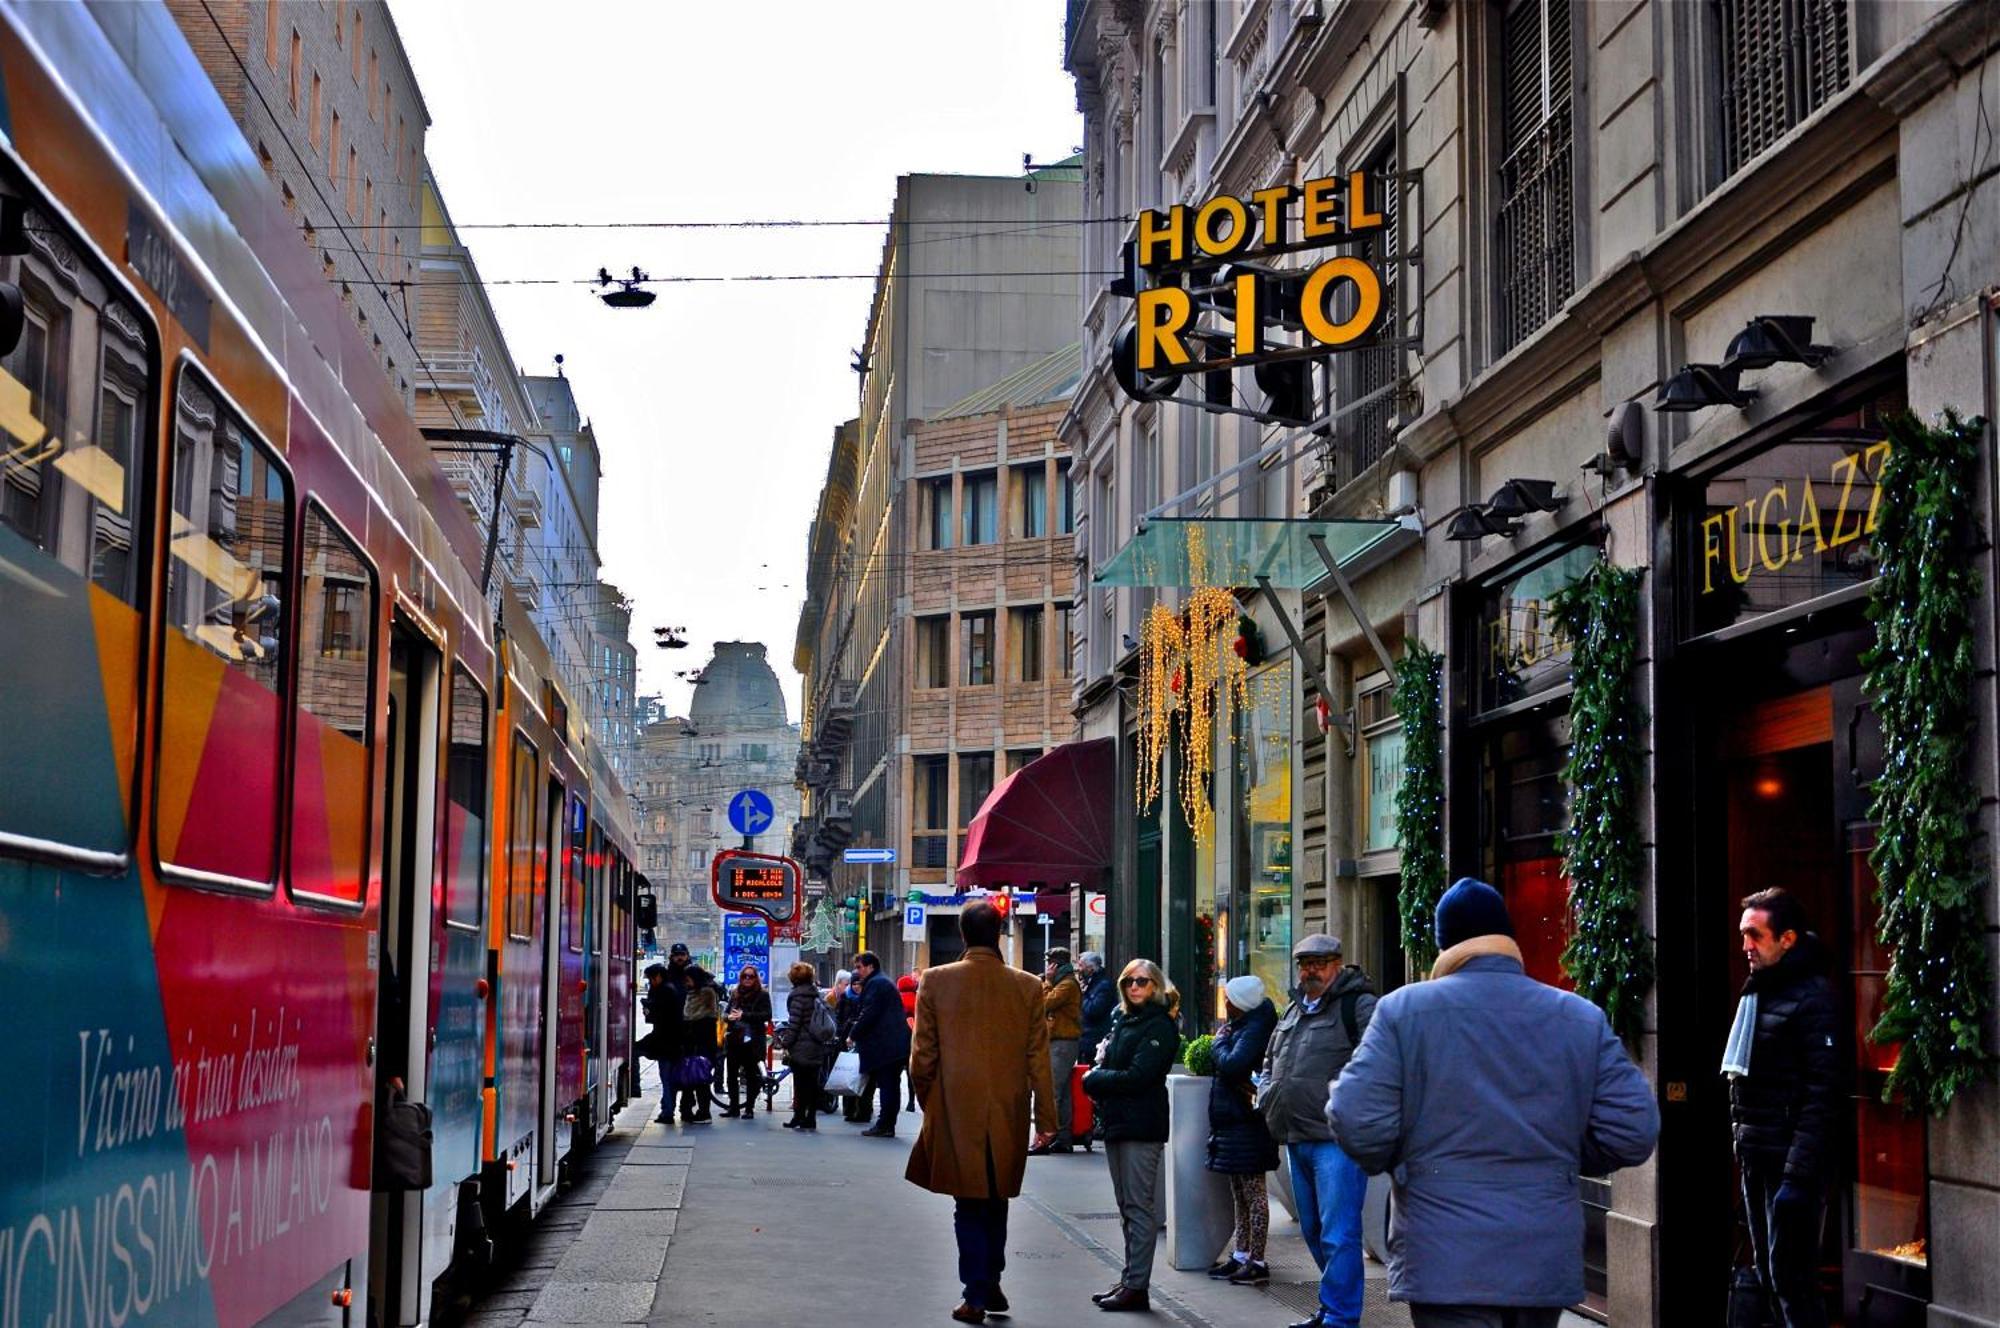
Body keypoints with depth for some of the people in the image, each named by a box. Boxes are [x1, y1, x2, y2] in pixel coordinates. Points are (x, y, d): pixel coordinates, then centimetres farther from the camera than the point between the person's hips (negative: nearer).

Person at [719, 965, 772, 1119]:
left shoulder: (762, 995, 0)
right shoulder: (735, 994, 14)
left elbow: (766, 1015, -11)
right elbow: (726, 1013, 16)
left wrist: (744, 1015, -17)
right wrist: (729, 1017, -9)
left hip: (752, 1041, -4)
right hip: (734, 1039, 4)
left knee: (751, 1076, 0)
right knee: (732, 1075, 4)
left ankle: (749, 1108, 6)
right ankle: (733, 1107, 13)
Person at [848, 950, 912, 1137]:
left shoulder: (874, 984, -9)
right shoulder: (885, 981, 23)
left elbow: (868, 1015, -16)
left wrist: (853, 1035, -6)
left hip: (885, 1045, -10)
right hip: (898, 1044, 10)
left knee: (886, 1086, -8)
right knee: (892, 1085, 9)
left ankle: (884, 1125, -8)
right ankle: (888, 1125, 11)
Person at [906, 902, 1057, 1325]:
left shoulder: (936, 981, -7)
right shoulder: (1027, 986, -5)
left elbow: (923, 1055, -4)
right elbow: (1038, 1059, -2)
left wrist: (927, 1102, 11)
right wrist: (1045, 1117, 5)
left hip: (956, 1112, -1)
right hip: (1008, 1115, 1)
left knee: (970, 1205, 7)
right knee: (996, 1200, 19)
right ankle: (991, 1284, 22)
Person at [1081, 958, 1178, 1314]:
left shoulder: (1159, 1026, -9)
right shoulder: (1122, 1019, 15)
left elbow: (1138, 1076, -17)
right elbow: (1109, 1062, 18)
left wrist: (1093, 1080, -7)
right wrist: (1100, 1078, -4)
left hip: (1141, 1125, -8)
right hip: (1116, 1121, 8)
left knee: (1139, 1205, -6)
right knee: (1127, 1205, 12)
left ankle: (1137, 1287, -4)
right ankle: (1129, 1279, 18)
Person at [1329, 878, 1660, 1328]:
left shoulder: (1403, 1010, -4)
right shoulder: (1582, 1018, 4)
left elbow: (1359, 1125, -11)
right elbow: (1634, 1132, -1)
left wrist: (1396, 1162, 10)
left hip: (1447, 1263, -3)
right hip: (1546, 1262, 4)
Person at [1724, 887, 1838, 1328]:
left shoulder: (1811, 996, -12)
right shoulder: (1758, 991, 15)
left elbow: (1821, 1095, -17)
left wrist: (1798, 1175, -21)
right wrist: (1742, 1142, 14)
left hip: (1789, 1162, -9)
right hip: (1755, 1158, 9)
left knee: (1791, 1279, -9)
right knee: (1768, 1277, 12)